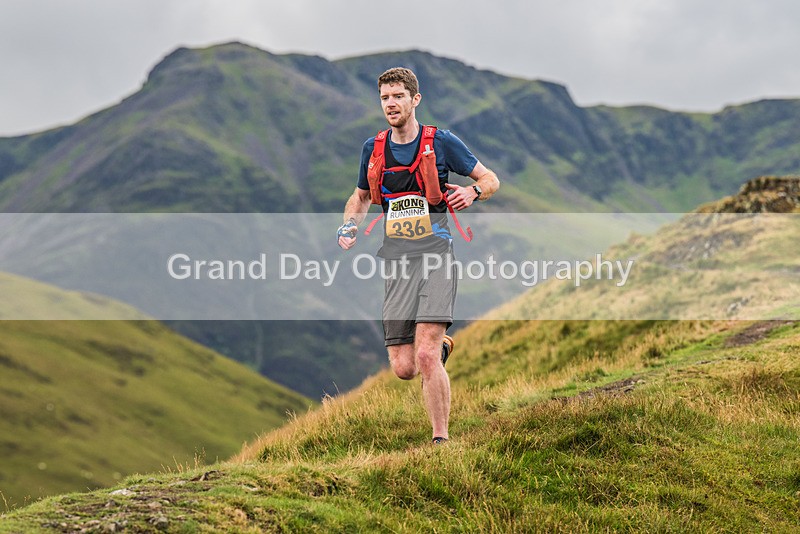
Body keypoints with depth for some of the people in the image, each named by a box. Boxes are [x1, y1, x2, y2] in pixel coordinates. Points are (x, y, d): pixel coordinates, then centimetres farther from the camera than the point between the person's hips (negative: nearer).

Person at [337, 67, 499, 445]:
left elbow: (490, 180, 9)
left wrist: (473, 192, -14)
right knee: (403, 368, -1)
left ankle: (441, 440, -5)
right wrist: (349, 227, 7)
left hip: (436, 257, -4)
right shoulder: (373, 149, 11)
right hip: (397, 264, 4)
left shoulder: (441, 143, -1)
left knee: (426, 356, -18)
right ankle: (442, 345, 34)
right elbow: (361, 197, 27)